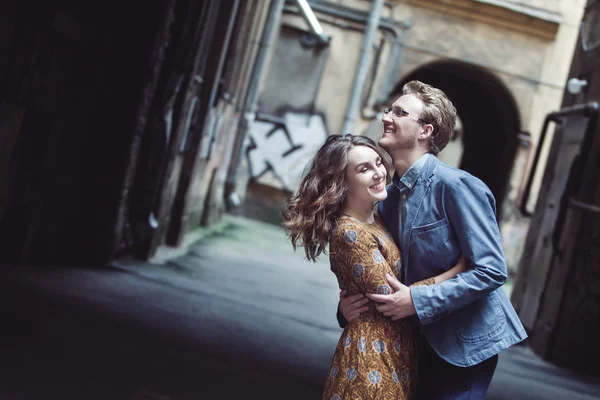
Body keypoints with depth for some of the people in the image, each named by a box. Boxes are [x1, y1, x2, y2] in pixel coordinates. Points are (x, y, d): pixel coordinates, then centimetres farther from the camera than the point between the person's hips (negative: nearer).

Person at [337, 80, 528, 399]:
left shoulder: (455, 185, -20)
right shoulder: (389, 199, 2)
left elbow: (492, 270, -22)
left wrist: (418, 300, -25)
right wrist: (348, 306, -12)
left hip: (466, 340, -7)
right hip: (426, 338, 7)